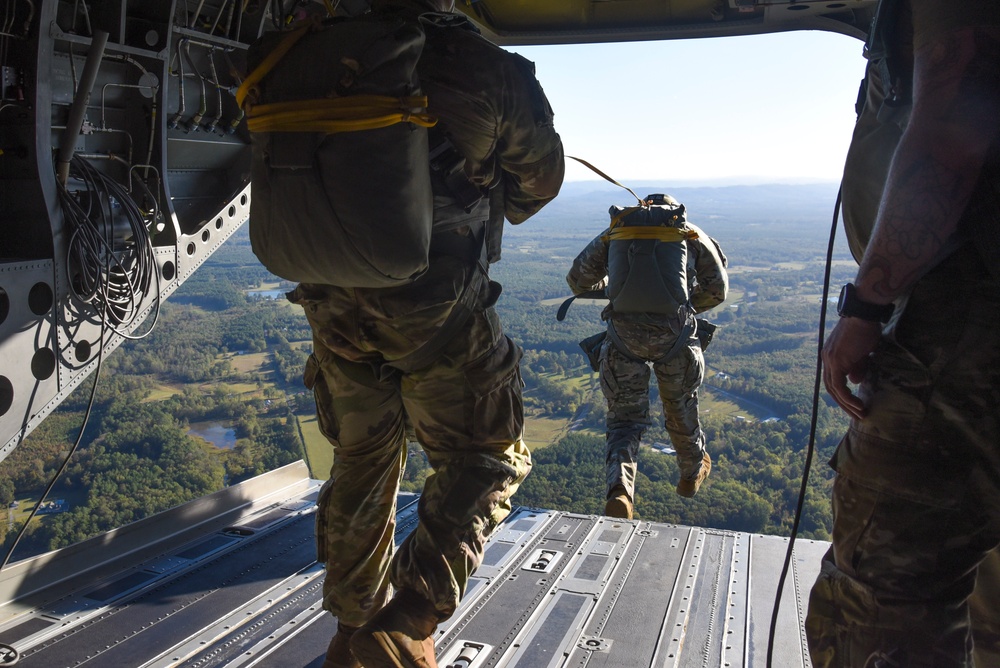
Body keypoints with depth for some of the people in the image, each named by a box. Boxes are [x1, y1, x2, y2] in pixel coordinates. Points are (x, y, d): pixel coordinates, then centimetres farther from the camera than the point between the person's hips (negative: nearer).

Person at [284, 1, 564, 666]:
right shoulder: (489, 70, -8)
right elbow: (542, 176, 8)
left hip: (336, 307, 5)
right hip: (438, 313, -5)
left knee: (361, 462, 21)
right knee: (486, 463, 12)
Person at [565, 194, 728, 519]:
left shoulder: (614, 231, 15)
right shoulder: (691, 233, 15)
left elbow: (577, 281, 20)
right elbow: (717, 290, 18)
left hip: (623, 336, 0)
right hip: (674, 334, 1)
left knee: (624, 418, 13)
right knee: (680, 407, 25)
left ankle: (620, 491, -8)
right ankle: (692, 472, 49)